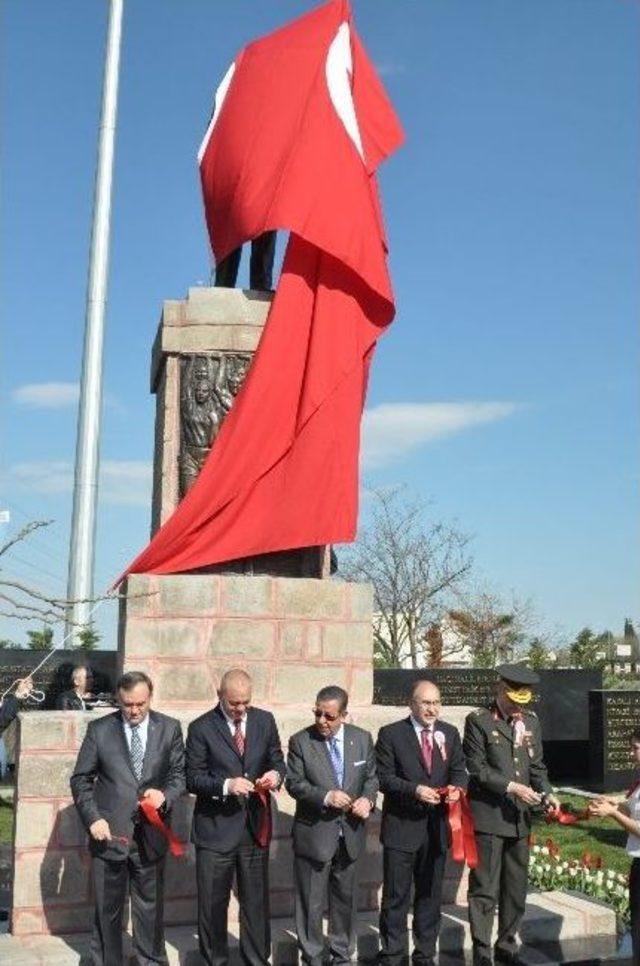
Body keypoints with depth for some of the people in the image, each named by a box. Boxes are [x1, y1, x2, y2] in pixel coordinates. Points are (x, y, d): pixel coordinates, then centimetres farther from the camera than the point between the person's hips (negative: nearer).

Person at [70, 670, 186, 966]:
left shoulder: (170, 728, 0)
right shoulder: (99, 730, -3)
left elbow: (179, 773, 5)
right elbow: (81, 779, 1)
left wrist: (165, 795, -15)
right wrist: (92, 819, -9)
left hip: (151, 834, 1)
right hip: (109, 832, -1)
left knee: (150, 906, 14)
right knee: (107, 909, 12)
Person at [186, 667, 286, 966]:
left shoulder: (265, 720, 2)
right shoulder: (201, 727, -9)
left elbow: (277, 759, 10)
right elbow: (193, 779, -9)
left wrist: (276, 774, -13)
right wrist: (226, 785, -24)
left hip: (256, 826, 3)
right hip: (215, 829, -3)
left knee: (256, 900, 13)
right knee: (212, 902, 10)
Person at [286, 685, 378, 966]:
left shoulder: (363, 738, -2)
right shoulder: (300, 741, -11)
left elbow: (371, 777, 5)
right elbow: (294, 784, -12)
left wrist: (367, 799, -15)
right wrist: (325, 796, -26)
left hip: (350, 833, 3)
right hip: (314, 833, -3)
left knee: (346, 898, 18)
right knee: (311, 901, 8)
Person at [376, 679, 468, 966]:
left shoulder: (450, 733, 7)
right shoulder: (391, 734, -6)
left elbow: (459, 769, 8)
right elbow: (383, 777, -10)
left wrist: (456, 786, -15)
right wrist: (414, 790, -23)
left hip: (437, 827, 4)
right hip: (401, 827, -4)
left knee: (431, 894, 15)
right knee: (396, 896, 5)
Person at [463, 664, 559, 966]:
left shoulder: (531, 721, 10)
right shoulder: (478, 720, -7)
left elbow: (536, 765, 13)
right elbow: (476, 769, -11)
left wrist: (546, 793, -5)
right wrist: (510, 787, -19)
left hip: (520, 817, 6)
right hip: (488, 816, -6)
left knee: (517, 888, 14)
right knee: (485, 889, -1)